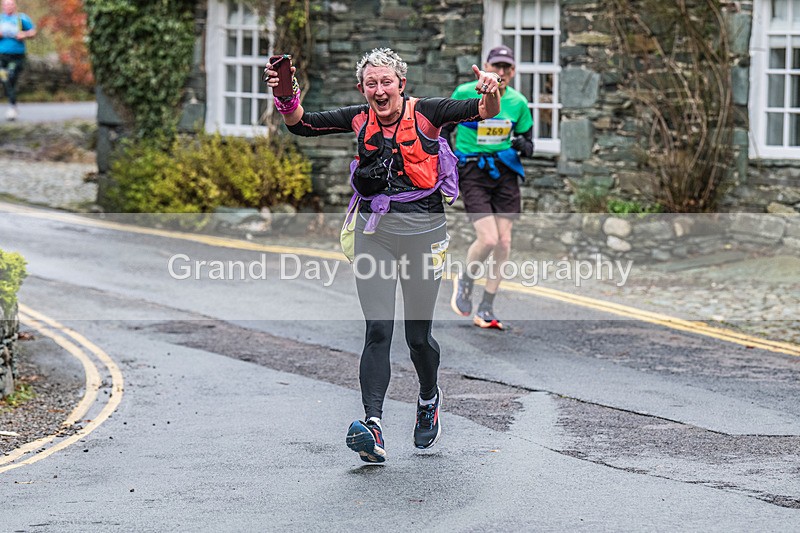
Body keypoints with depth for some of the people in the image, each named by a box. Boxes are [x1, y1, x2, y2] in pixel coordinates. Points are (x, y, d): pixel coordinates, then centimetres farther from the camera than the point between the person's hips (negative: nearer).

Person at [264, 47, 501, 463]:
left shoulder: (425, 113, -5)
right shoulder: (361, 119, 5)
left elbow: (483, 111, -14)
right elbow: (302, 125, 1)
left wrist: (490, 93, -37)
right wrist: (287, 98, -19)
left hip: (423, 230, -2)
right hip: (374, 231, 2)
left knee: (418, 335, 7)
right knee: (378, 330, -10)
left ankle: (429, 399, 38)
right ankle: (372, 425, -22)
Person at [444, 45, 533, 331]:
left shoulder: (518, 102, 2)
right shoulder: (464, 94, -7)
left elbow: (528, 142, 13)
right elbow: (444, 128, 6)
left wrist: (523, 145, -11)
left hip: (505, 173, 4)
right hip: (472, 172, -4)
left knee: (503, 243, -1)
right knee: (488, 239, -17)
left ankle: (486, 310, 11)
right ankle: (465, 280, 15)